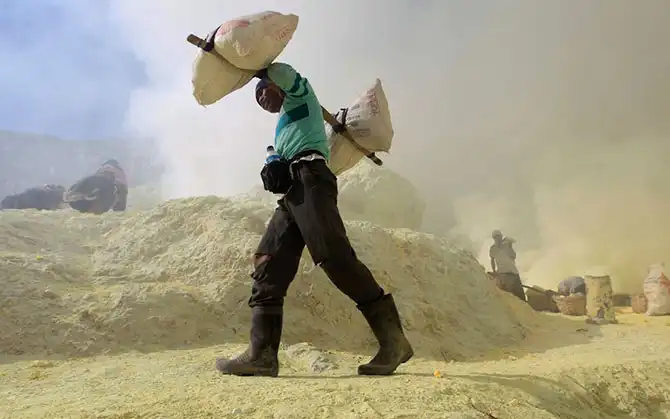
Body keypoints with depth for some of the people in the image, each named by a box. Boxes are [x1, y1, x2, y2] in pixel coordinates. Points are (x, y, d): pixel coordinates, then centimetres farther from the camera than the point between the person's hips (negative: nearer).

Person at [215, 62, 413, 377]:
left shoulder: (300, 95, 21)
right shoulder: (282, 128, 40)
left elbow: (283, 74, 0)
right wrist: (272, 169, 5)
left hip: (310, 178, -9)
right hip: (292, 192, 9)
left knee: (335, 256, -23)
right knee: (268, 265, -5)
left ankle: (392, 339, -22)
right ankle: (262, 353, -12)